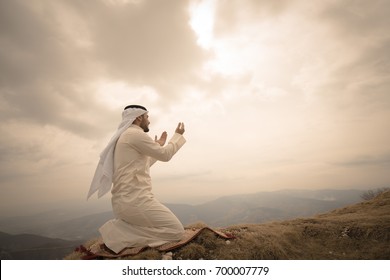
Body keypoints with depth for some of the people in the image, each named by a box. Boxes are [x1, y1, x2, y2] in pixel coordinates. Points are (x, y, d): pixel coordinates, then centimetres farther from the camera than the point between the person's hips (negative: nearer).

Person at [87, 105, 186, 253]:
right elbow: (165, 155, -4)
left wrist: (158, 146, 35)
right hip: (135, 201, -10)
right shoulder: (135, 134, -10)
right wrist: (178, 135, 11)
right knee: (177, 231, -7)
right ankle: (120, 234, -9)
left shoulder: (125, 137, 21)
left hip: (125, 201, 10)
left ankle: (120, 228, 9)